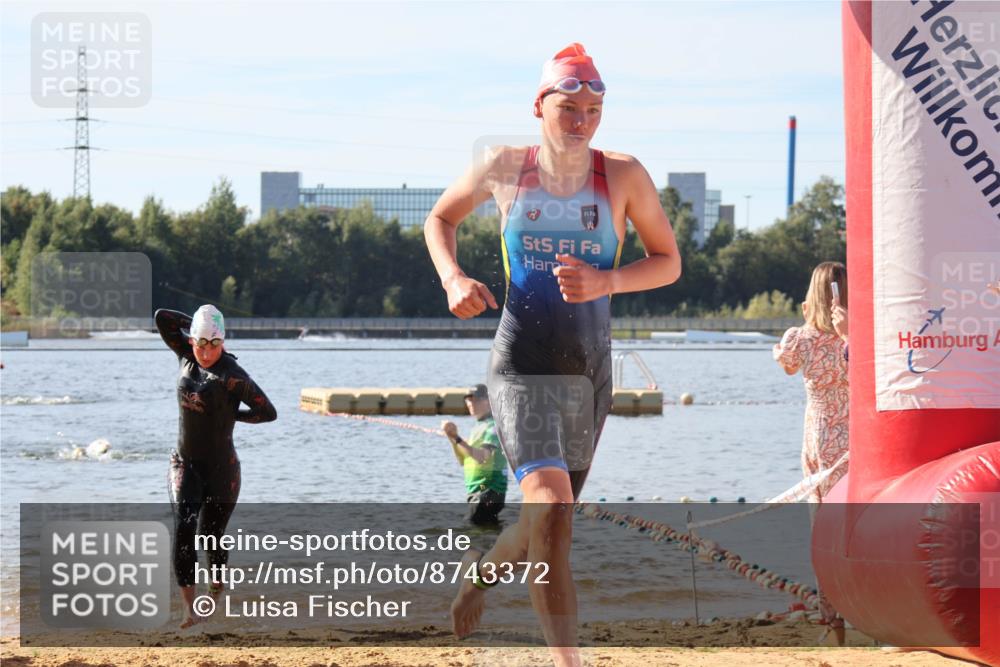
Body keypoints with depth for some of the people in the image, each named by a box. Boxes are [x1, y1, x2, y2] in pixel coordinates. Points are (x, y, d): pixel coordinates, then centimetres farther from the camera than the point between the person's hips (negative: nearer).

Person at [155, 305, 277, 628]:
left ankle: (218, 588, 37)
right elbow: (161, 317, 6)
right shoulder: (187, 355, 0)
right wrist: (196, 324, 3)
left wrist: (229, 415, -10)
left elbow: (269, 412, -17)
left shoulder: (232, 375, -16)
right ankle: (188, 607, -22)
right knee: (184, 528, -15)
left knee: (212, 535, 6)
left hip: (221, 467, -4)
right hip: (185, 464, 4)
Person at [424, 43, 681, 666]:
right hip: (522, 363, -2)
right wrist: (453, 278, -2)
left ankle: (485, 567, 48)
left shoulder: (624, 175, -1)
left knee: (550, 523, 14)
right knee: (550, 509, -22)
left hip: (590, 370, 2)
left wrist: (603, 282, -13)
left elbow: (669, 262, 5)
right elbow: (440, 219, 17)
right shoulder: (504, 167, 0)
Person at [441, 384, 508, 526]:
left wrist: (457, 438, -29)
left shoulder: (493, 426, -11)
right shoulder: (479, 427, 17)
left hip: (489, 490, -10)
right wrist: (452, 439, 3)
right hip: (475, 491, 10)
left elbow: (482, 456, -25)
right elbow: (463, 461, 18)